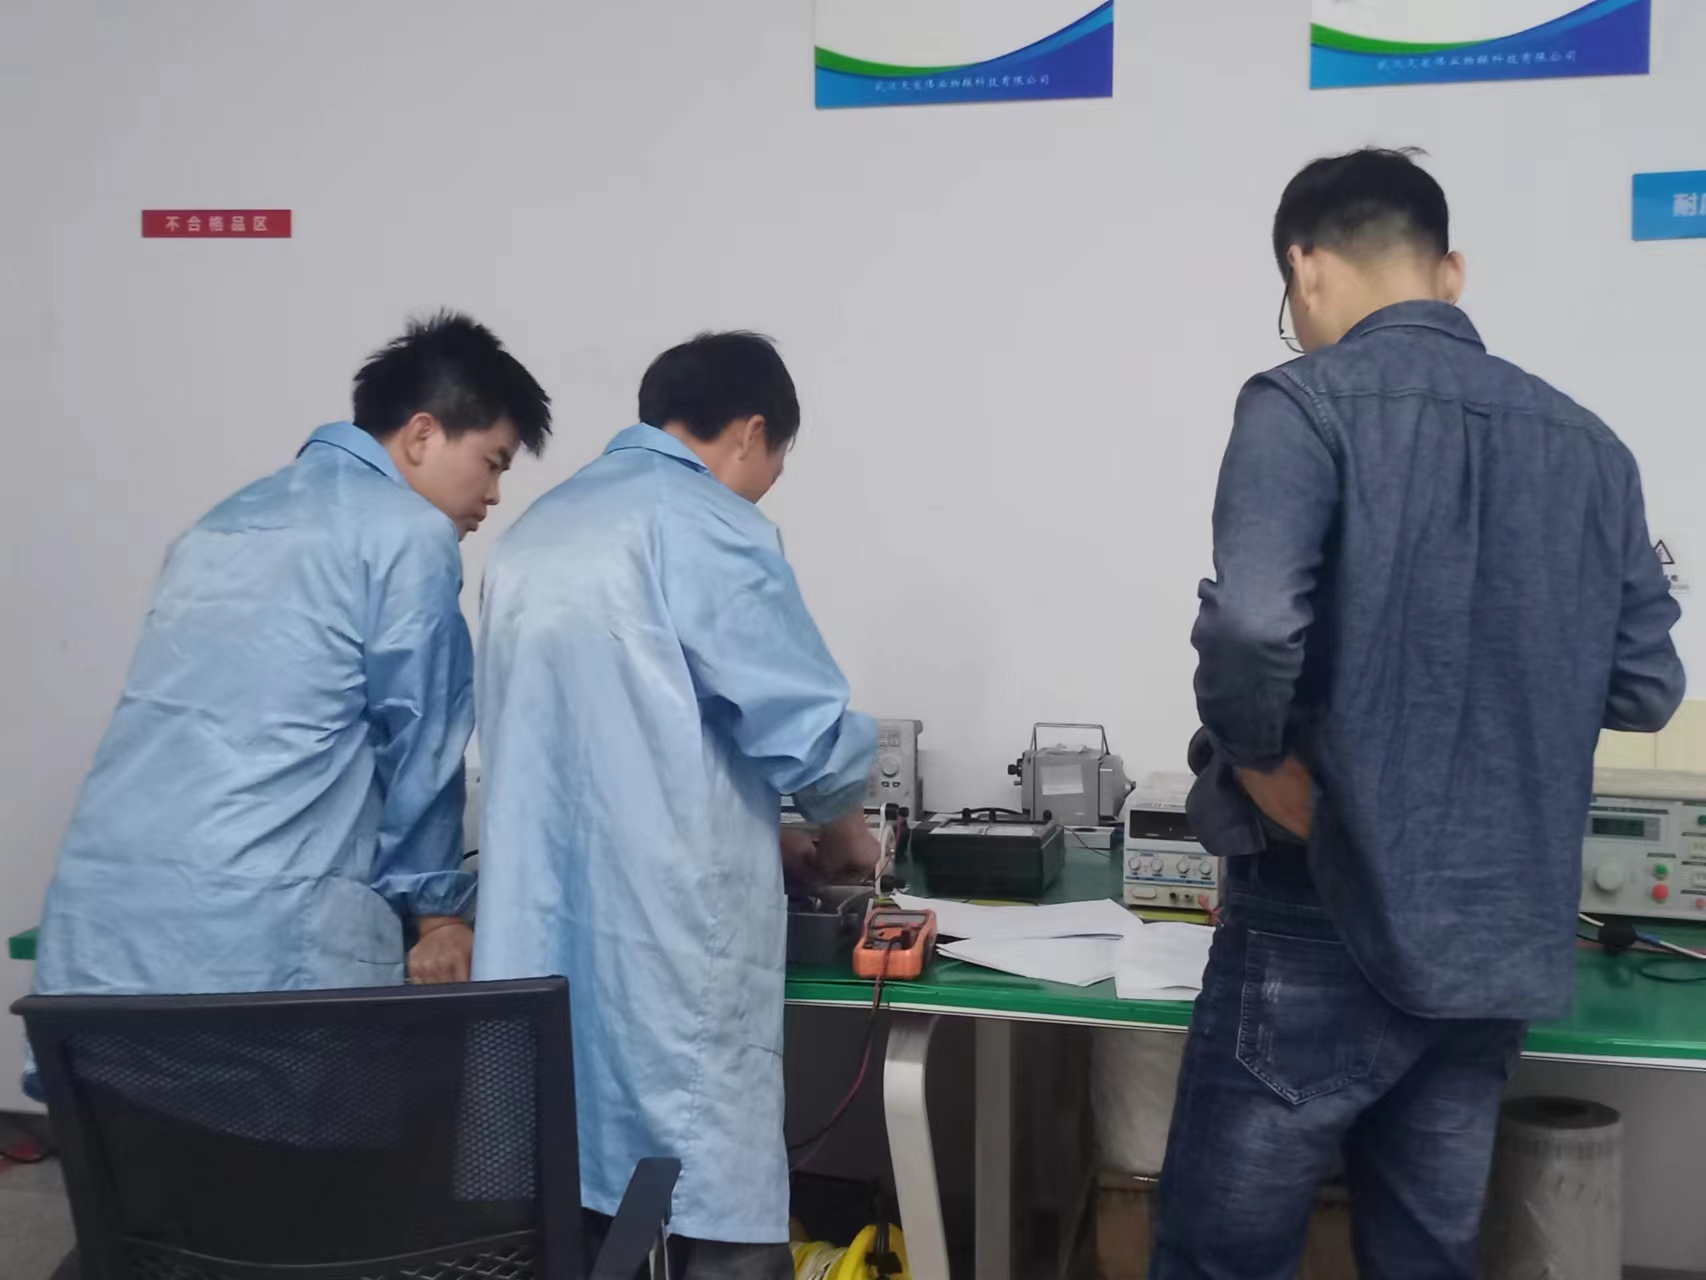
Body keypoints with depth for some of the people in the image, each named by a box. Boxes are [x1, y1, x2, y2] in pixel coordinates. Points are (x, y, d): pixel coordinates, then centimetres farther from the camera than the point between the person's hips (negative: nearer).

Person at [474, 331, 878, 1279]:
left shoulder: (535, 532, 17)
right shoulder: (706, 524, -8)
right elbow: (808, 727, -10)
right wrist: (844, 832, 11)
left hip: (538, 928, 8)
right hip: (665, 930, -8)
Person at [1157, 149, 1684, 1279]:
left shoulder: (1308, 405, -10)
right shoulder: (1590, 443, 8)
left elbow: (1252, 629, -26)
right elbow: (1645, 689, 9)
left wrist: (1259, 761, -8)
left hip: (1332, 921, -6)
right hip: (1508, 937, 6)